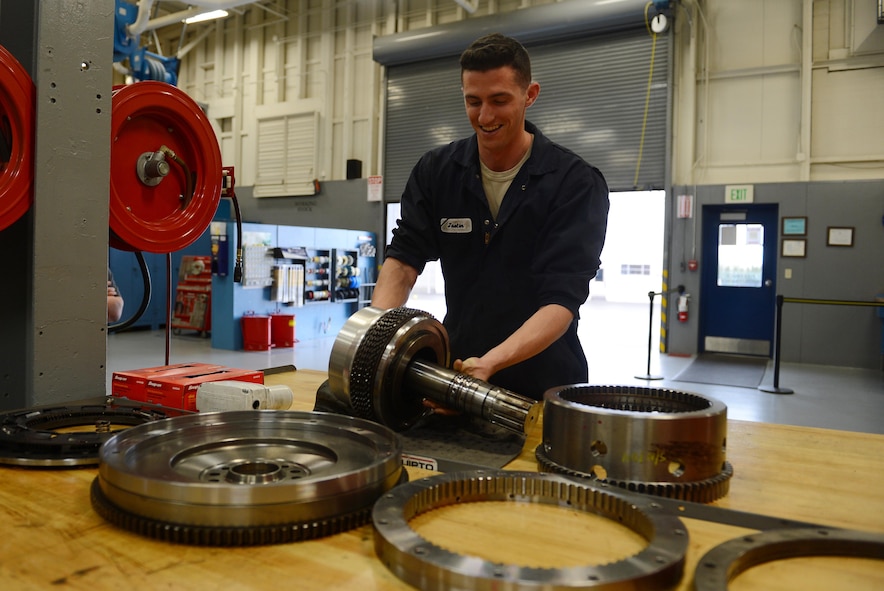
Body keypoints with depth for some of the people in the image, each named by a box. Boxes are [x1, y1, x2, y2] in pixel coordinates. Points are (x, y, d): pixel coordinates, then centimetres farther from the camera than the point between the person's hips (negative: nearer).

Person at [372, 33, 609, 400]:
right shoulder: (435, 171, 0)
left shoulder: (577, 183, -12)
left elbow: (562, 300, -19)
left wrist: (489, 363, -35)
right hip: (455, 368, 2)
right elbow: (403, 258, -5)